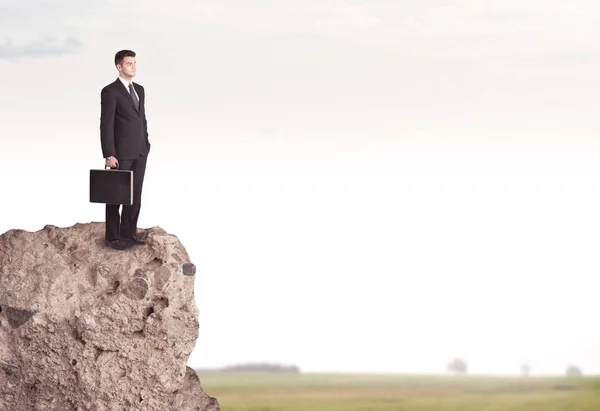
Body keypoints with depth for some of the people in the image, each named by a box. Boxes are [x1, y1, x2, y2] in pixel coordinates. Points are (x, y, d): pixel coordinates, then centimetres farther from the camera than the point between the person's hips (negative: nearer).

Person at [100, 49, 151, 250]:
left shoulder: (139, 90, 12)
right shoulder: (110, 91, -12)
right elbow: (106, 125, -15)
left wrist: (146, 145, 13)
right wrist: (108, 155, -18)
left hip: (139, 151, 7)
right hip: (120, 152, -7)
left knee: (135, 194, 8)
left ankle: (129, 233, 15)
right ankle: (112, 236, 7)